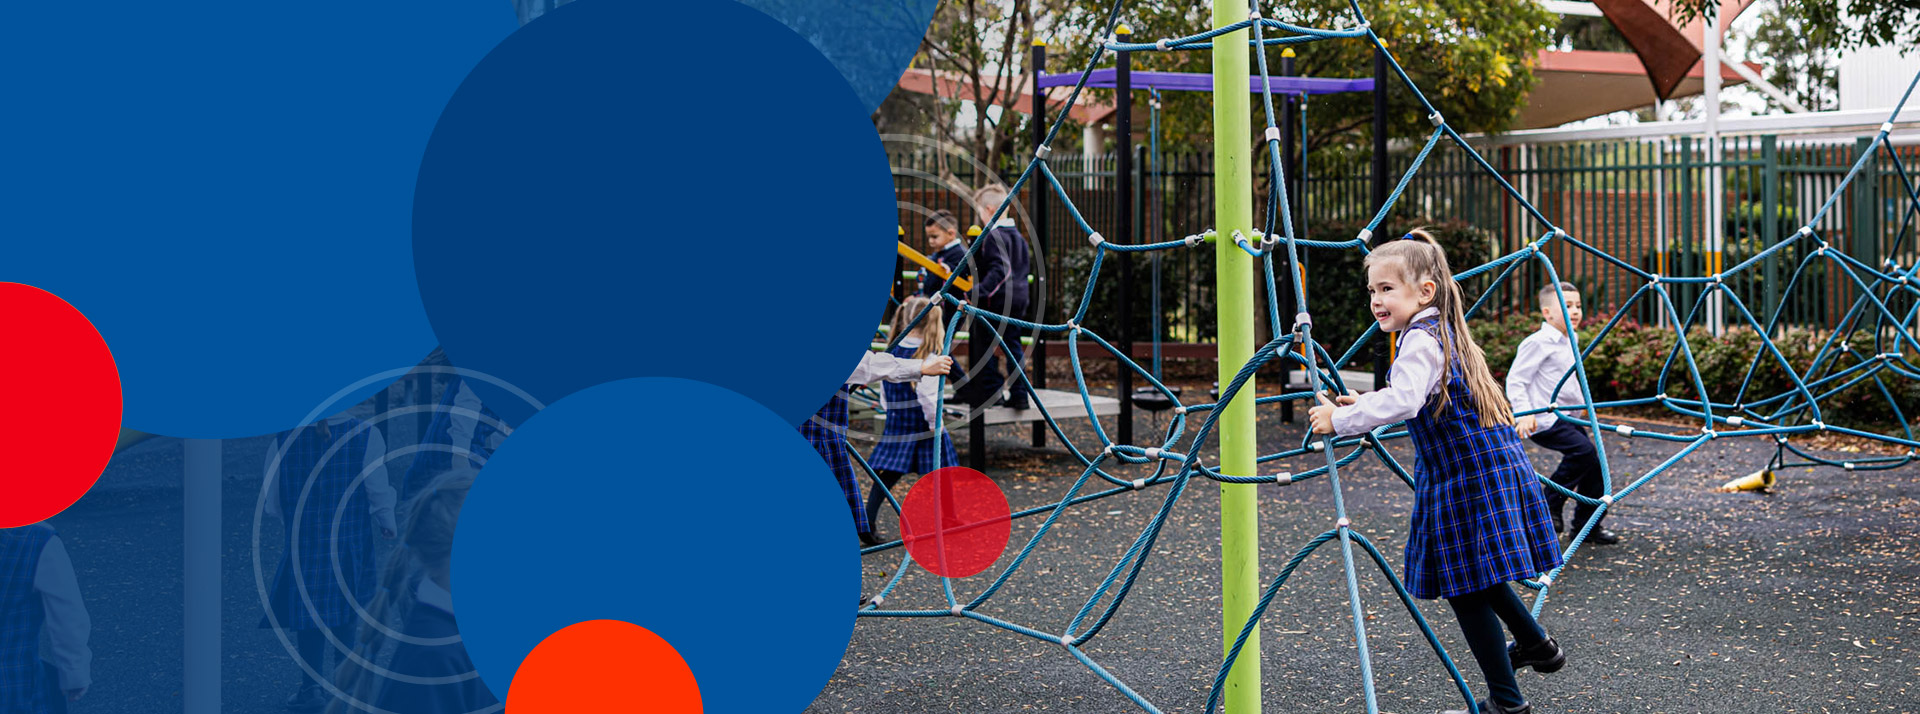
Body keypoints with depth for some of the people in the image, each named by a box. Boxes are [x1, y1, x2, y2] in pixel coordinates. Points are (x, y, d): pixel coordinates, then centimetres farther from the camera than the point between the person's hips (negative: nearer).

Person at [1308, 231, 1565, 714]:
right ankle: (1536, 645, 42)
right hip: (1491, 467, 10)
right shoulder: (1442, 332, 14)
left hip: (1470, 481, -10)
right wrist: (1362, 407, 20)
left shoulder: (1420, 339, -17)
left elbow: (1403, 401, -34)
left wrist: (1340, 420, -28)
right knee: (1476, 576, 26)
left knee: (1466, 587, -2)